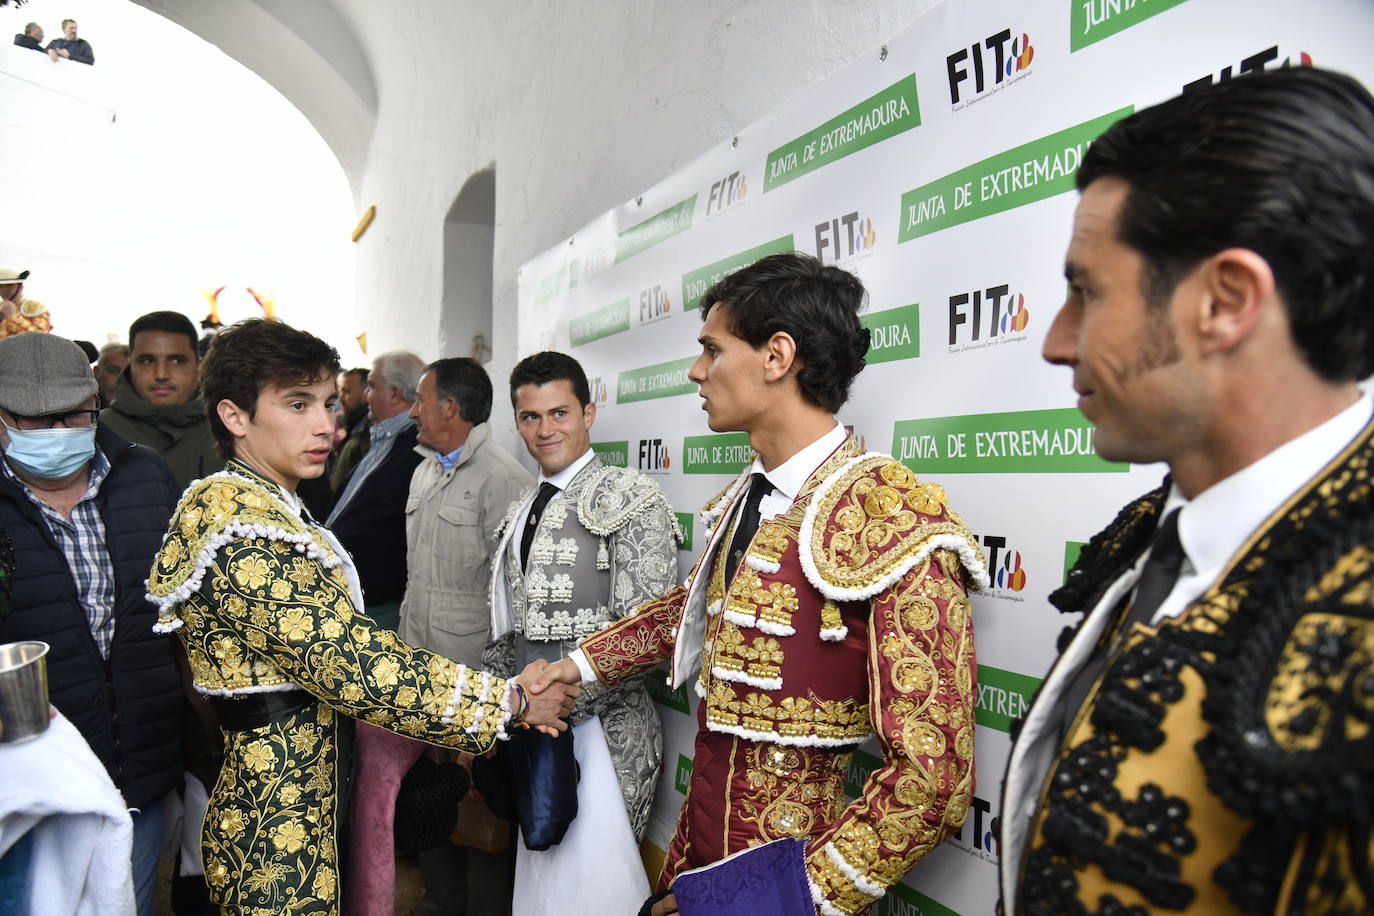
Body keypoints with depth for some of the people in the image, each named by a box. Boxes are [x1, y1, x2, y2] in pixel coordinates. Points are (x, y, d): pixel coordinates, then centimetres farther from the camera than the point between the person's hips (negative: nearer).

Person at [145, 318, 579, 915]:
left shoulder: (260, 508, 9)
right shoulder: (243, 532, -23)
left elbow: (321, 652, 11)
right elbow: (352, 663, -28)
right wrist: (511, 702, -21)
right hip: (278, 831, -9)